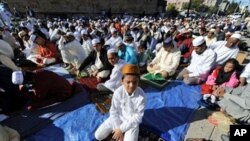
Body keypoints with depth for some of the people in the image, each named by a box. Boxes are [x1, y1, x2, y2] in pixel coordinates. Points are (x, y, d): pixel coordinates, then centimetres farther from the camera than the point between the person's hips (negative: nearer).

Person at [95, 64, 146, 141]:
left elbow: (138, 117, -18)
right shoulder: (118, 92, -22)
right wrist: (118, 128, -12)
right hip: (117, 118, 2)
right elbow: (113, 111, -11)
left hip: (132, 122, -1)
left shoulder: (141, 96, -25)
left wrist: (121, 129, -16)